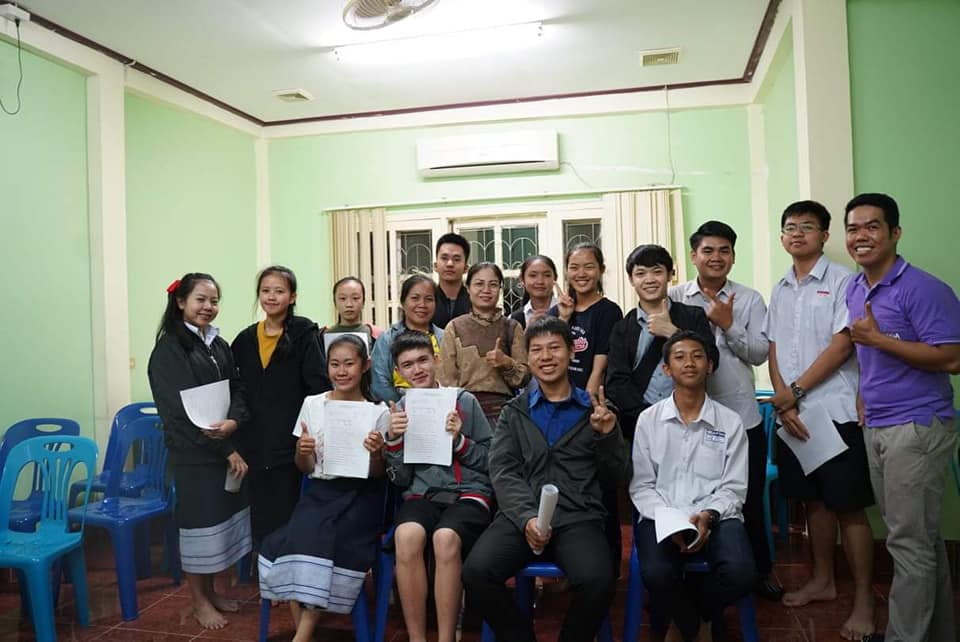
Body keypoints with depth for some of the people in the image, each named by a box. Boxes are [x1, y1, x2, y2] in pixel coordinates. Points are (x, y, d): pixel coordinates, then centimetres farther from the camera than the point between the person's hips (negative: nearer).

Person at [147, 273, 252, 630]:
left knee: (221, 519, 12)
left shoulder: (219, 344, 11)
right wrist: (227, 450, -15)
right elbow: (182, 410, -15)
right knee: (199, 520, 3)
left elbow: (238, 389, 5)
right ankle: (198, 601, 19)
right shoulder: (169, 348, -9)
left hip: (228, 447, 6)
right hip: (193, 453, -6)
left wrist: (234, 421, -18)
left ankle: (210, 592, 28)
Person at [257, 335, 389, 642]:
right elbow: (305, 468, 11)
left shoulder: (379, 412, -2)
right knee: (297, 542, -26)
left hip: (359, 495, -2)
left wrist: (376, 455, -20)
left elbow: (377, 474, 2)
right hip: (319, 492, 3)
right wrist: (302, 451, -12)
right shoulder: (311, 404, 4)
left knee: (328, 546, -28)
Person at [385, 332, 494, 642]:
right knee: (407, 535, -33)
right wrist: (394, 439, -7)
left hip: (468, 493, -2)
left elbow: (491, 462, 6)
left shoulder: (465, 402, 6)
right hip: (421, 495, 2)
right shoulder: (399, 411, 13)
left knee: (445, 538, -35)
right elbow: (401, 480, 9)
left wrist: (459, 440, -10)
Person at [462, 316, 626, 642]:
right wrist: (527, 517, -15)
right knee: (476, 571, -24)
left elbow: (614, 477, 13)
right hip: (521, 515, 1)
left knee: (597, 580, -29)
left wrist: (608, 435, -6)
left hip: (579, 518, -1)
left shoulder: (596, 410, 13)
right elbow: (502, 472, 3)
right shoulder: (513, 413, 15)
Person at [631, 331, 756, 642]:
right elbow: (641, 485, 3)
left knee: (741, 572, -28)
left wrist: (708, 516, -15)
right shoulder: (648, 419, 5)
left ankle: (684, 611, 8)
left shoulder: (730, 422, 6)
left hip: (715, 517, 1)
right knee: (657, 574, -31)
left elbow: (733, 488, 4)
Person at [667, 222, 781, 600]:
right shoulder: (674, 298, 1)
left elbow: (759, 354, -3)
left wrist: (727, 324, -14)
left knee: (749, 499, 13)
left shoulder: (750, 300, 3)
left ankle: (760, 570, 34)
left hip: (741, 416, 1)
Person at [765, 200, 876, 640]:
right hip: (791, 413, 6)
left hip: (836, 412, -5)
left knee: (848, 506, 0)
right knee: (814, 500, 15)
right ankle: (822, 581, 29)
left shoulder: (842, 281, -5)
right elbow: (773, 350, 8)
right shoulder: (780, 290, 12)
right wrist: (784, 403, -4)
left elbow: (842, 346, -13)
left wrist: (794, 391, -11)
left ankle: (863, 601, 12)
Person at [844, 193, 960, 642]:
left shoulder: (922, 289, -14)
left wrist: (878, 338, -19)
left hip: (916, 427, -8)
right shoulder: (854, 291, 11)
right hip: (875, 427, 8)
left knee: (910, 542, -1)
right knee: (921, 538, 18)